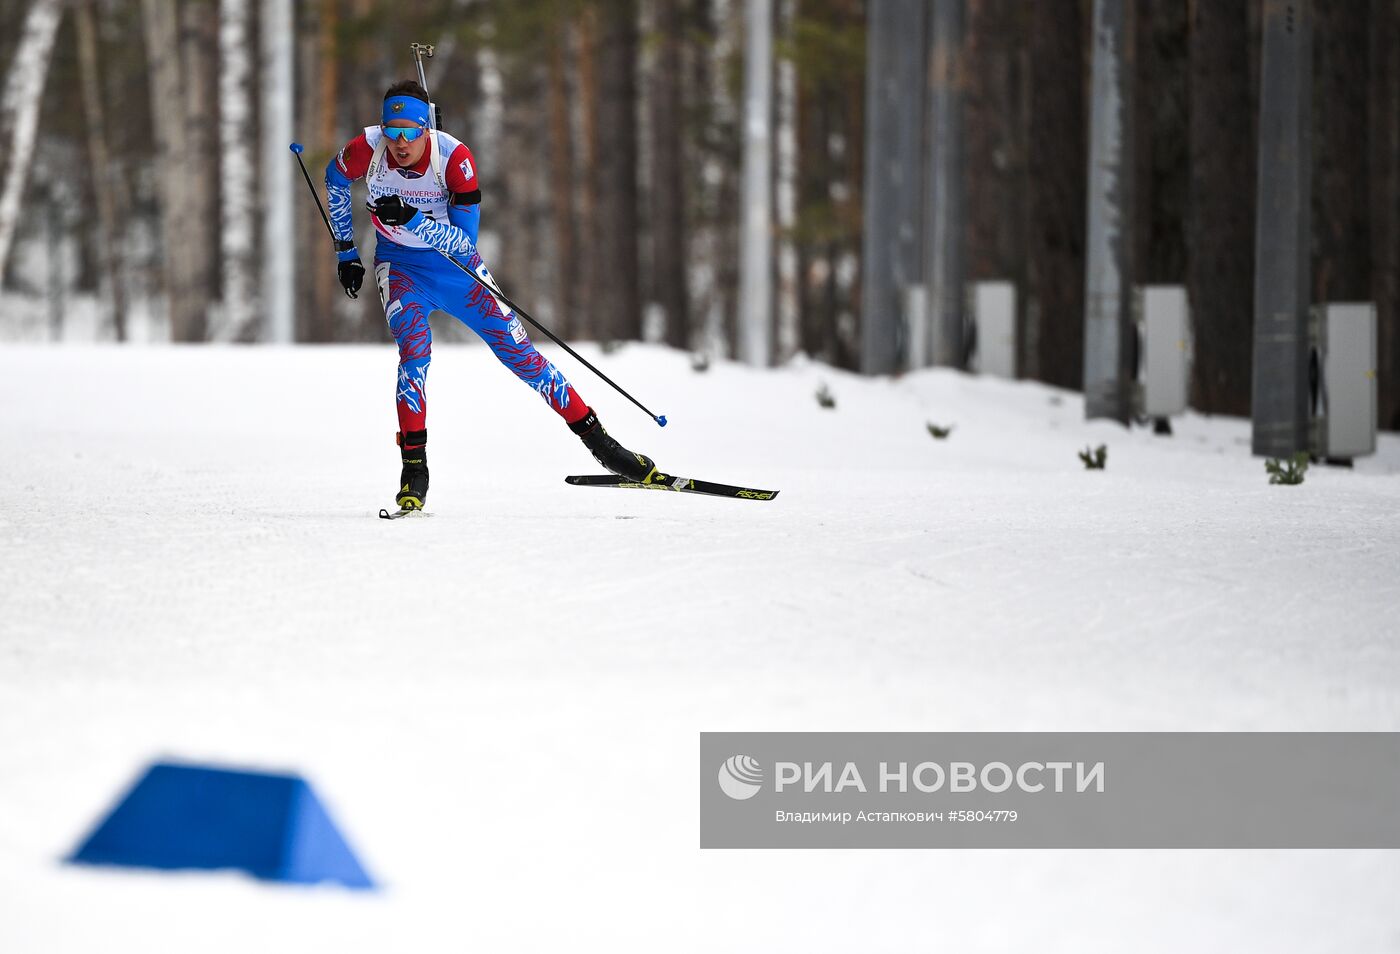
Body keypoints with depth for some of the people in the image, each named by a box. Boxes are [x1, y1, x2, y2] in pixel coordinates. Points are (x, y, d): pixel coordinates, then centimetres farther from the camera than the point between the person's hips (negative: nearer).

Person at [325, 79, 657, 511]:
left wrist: (412, 219, -40)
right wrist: (345, 251, 7)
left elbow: (465, 240, -26)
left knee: (518, 352, -1)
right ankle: (414, 466, -19)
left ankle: (598, 441, 10)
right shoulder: (367, 150, -21)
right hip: (400, 265, 0)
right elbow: (335, 179, 4)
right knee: (414, 349, -26)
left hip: (455, 264, 0)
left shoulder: (454, 158, -26)